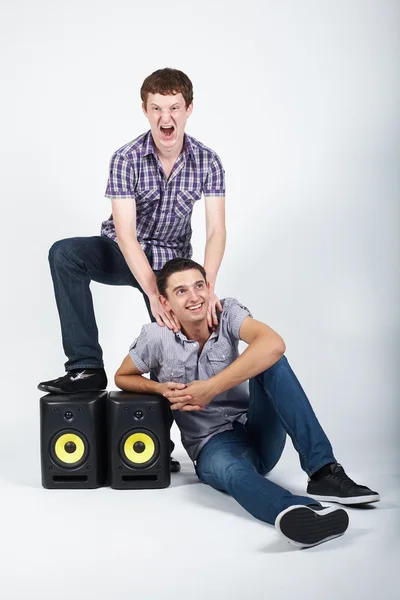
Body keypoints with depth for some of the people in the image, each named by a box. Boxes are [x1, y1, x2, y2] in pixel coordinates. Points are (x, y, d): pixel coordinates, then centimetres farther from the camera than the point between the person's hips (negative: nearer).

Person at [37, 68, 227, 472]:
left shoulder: (207, 162, -13)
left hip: (171, 259, 1)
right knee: (63, 254, -29)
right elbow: (126, 233, -26)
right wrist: (153, 294, -37)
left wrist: (206, 287, -36)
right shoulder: (127, 159, -19)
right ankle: (86, 368, -28)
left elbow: (216, 231, -18)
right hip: (123, 254, -1)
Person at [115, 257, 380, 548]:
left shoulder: (227, 311, -8)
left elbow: (273, 344, -28)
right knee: (232, 471, -40)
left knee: (270, 361, -26)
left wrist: (210, 388, -30)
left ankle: (323, 471, -33)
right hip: (213, 444, -2)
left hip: (259, 432, 2)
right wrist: (161, 388, -12)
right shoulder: (156, 337, -8)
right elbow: (122, 377, 10)